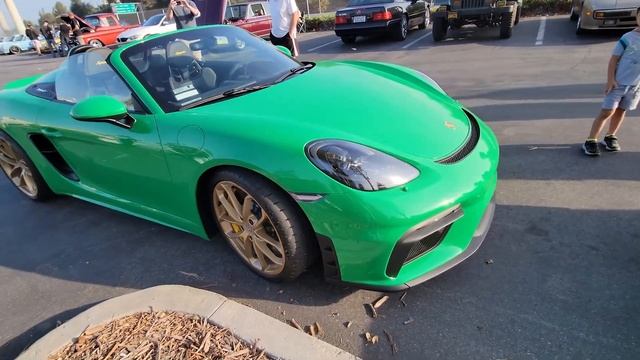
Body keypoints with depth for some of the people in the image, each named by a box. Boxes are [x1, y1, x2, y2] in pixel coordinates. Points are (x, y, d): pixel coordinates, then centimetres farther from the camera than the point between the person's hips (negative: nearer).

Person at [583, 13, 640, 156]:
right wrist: (610, 80, -15)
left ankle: (610, 137, 27)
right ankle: (590, 141, -3)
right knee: (607, 112, -7)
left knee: (621, 111, 14)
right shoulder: (628, 38, -10)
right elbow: (614, 59, -8)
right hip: (618, 82, -4)